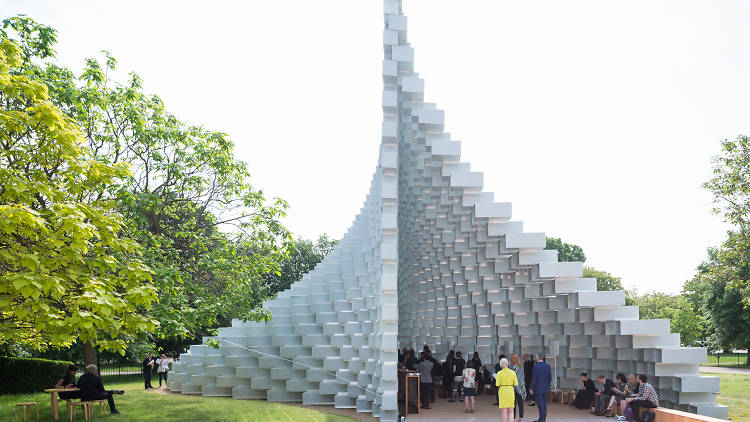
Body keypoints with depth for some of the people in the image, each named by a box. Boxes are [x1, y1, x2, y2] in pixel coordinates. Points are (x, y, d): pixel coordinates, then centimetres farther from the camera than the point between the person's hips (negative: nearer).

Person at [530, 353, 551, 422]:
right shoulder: (548, 366, 0)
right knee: (544, 403, 12)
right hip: (545, 388, 6)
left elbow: (534, 379, -14)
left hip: (538, 388, -6)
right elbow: (550, 378, 6)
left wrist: (532, 388, -5)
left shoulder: (536, 367, -16)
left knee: (540, 404, -2)